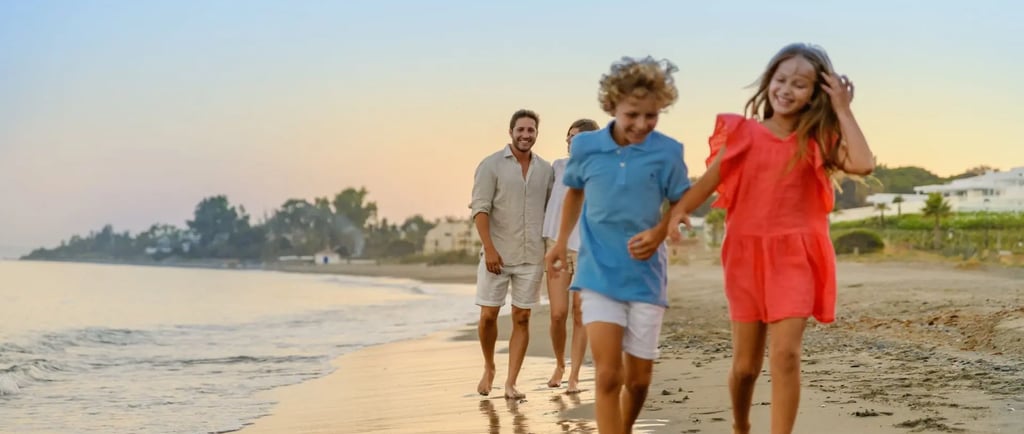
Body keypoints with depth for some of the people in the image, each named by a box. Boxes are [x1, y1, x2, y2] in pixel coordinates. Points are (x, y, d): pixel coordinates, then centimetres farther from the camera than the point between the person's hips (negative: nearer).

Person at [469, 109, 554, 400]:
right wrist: (489, 248, -17)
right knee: (488, 315, 1)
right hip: (497, 255, -3)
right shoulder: (491, 165, -2)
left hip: (532, 257, 3)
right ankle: (489, 369, 25)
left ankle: (511, 383, 7)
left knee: (522, 319, 2)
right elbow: (480, 208, -8)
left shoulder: (546, 170, 9)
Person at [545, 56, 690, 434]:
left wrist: (659, 232, -17)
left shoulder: (667, 152, -9)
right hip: (599, 274, 0)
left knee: (639, 378, 10)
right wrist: (561, 243, 17)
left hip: (646, 276, 1)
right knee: (608, 374, -11)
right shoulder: (586, 146, -5)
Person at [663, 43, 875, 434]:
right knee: (746, 364, 9)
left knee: (785, 354, -15)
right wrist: (673, 218, -20)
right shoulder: (744, 132, 3)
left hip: (795, 258, -1)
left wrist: (843, 109, -8)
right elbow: (709, 181, -5)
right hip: (747, 255, 1)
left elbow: (863, 165, -14)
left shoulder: (818, 141, 3)